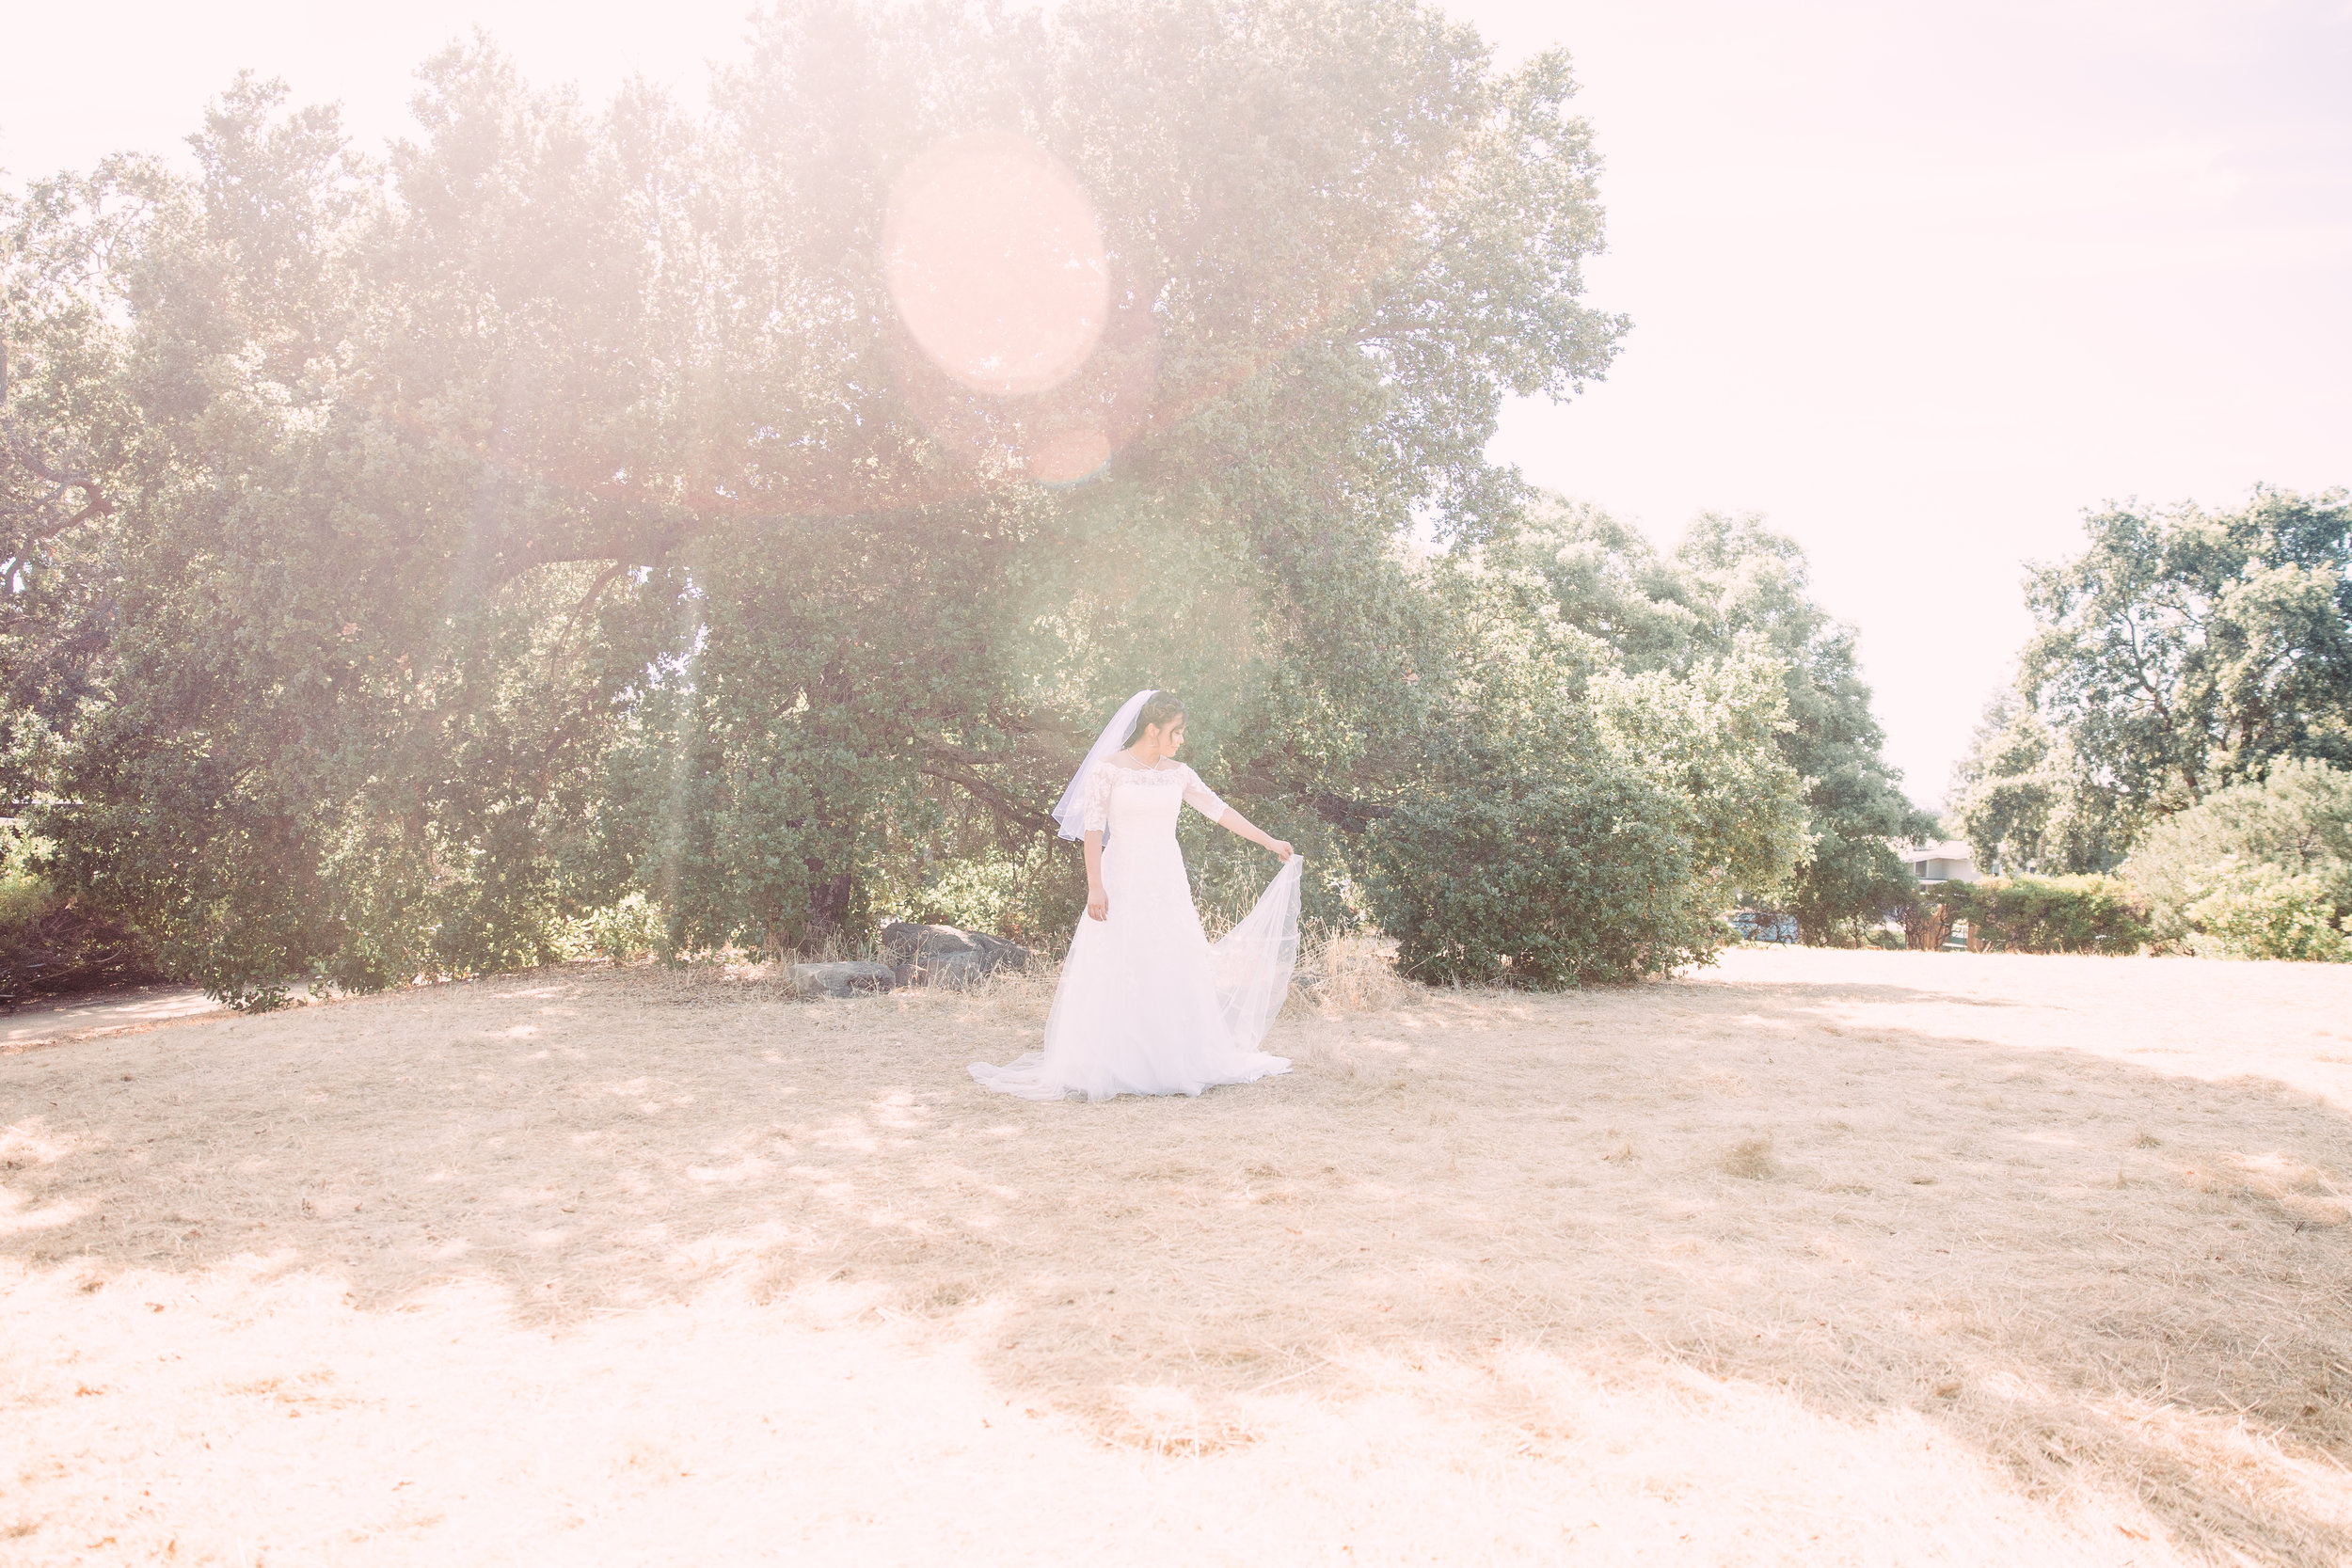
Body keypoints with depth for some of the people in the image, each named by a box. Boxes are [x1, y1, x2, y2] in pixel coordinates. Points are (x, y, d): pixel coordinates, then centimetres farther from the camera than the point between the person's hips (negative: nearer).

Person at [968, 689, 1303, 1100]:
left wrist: (1269, 842, 12)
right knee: (1116, 974, -4)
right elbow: (1092, 828, -7)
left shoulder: (1178, 774, 8)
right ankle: (1112, 1068, 1)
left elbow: (1220, 811, 12)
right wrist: (1094, 885, -13)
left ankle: (1173, 1065, 11)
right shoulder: (1108, 769, -5)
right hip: (1121, 882, -4)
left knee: (1173, 972, 4)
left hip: (1166, 883, 5)